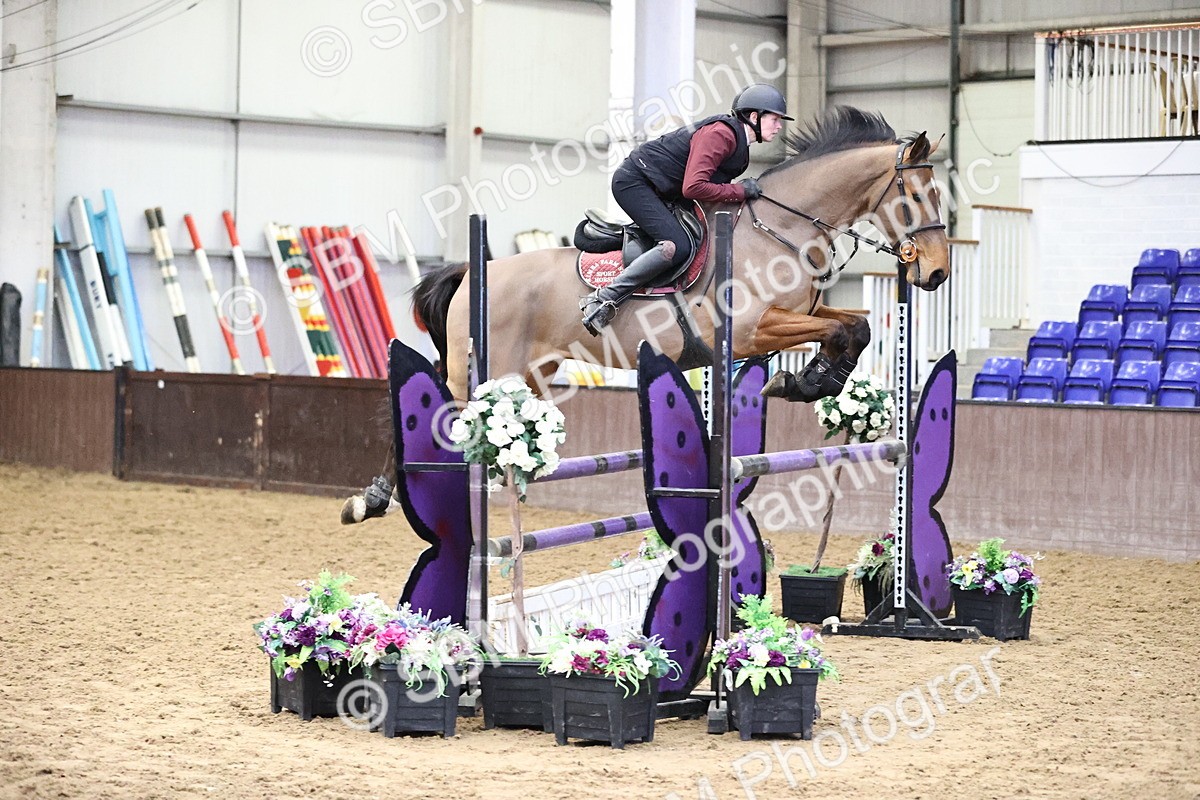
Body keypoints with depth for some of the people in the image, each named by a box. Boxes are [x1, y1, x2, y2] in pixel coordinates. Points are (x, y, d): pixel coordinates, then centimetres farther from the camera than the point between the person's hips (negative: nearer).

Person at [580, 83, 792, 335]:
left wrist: (746, 189, 3)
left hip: (658, 190, 11)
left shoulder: (739, 141, 9)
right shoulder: (720, 134, -22)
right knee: (678, 247, -25)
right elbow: (693, 188, -30)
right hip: (634, 181, -11)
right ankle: (604, 299, -23)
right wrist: (739, 191, -20)